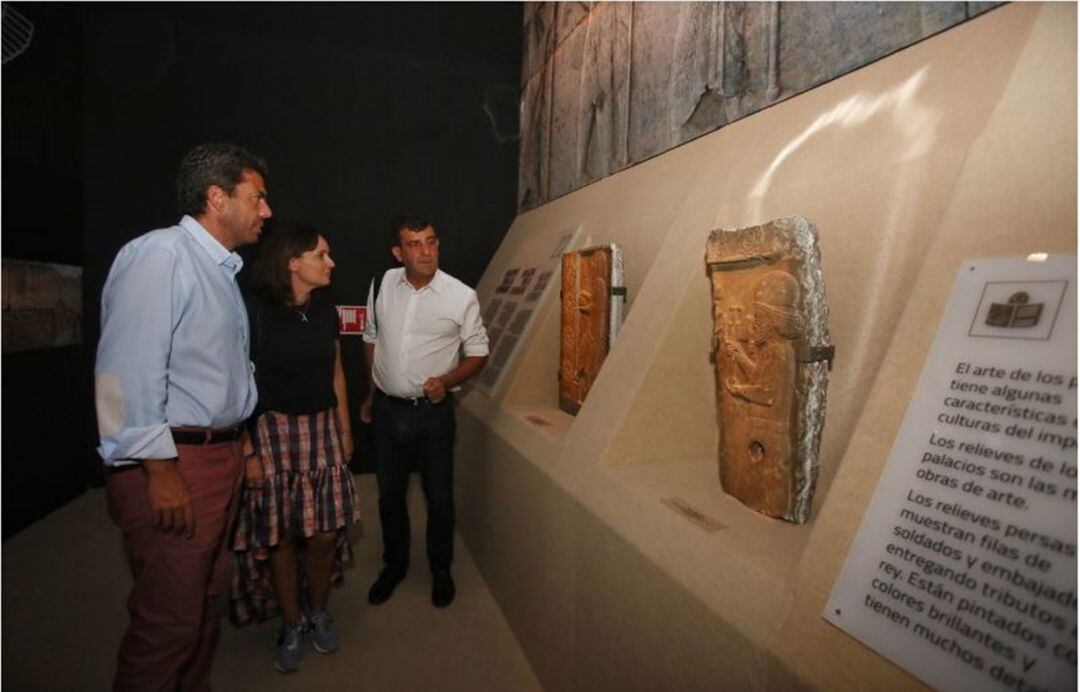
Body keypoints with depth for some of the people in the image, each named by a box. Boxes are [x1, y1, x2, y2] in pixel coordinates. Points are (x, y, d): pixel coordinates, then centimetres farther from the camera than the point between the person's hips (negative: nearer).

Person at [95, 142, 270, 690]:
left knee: (205, 601, 20)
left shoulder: (220, 270, 15)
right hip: (171, 463, -9)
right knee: (169, 619, 2)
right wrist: (161, 470, -21)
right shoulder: (160, 254, -13)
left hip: (220, 455, 9)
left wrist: (237, 448, 17)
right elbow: (128, 369, -21)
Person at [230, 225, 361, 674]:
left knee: (324, 534, 5)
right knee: (280, 537, 7)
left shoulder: (325, 310, 5)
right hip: (273, 433, -4)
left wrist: (345, 429, 13)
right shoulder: (255, 312, -12)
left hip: (323, 430, 4)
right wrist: (247, 452, -13)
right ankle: (291, 625, 28)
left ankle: (318, 612, 30)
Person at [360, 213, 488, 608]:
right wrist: (372, 393, 16)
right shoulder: (382, 285, -2)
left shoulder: (461, 297, -12)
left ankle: (441, 570, 36)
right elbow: (371, 340, 12)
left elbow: (478, 354, -2)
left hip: (433, 410, -3)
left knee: (439, 497, 10)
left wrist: (446, 381, -19)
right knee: (389, 494, 18)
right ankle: (394, 565, 42)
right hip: (387, 409, 3)